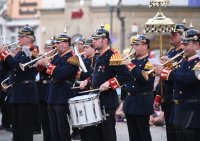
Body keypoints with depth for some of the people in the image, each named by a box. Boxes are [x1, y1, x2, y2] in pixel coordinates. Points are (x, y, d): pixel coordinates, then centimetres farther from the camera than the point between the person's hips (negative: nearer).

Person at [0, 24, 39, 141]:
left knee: (25, 124, -6)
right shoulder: (21, 53, 17)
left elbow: (19, 65, -24)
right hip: (17, 92, 9)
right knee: (16, 124, 12)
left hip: (26, 93, -9)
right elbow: (9, 67, 16)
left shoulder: (31, 52, -11)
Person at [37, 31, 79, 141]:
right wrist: (42, 64, -2)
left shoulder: (72, 58, -11)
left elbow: (60, 74, -25)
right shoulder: (58, 57, 16)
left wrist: (47, 64, -17)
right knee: (54, 131, 11)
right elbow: (46, 73, 18)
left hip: (63, 99, -9)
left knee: (63, 132, -5)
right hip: (52, 98, 9)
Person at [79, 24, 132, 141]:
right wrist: (88, 81, 12)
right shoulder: (100, 57, 13)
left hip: (107, 103, -9)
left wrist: (109, 83, -28)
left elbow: (126, 76, -22)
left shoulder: (112, 56, -15)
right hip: (97, 101, 9)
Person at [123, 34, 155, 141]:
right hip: (130, 100, 8)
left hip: (142, 103, -8)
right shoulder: (133, 61, 15)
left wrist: (131, 67, -22)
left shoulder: (149, 61, -9)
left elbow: (145, 78, -25)